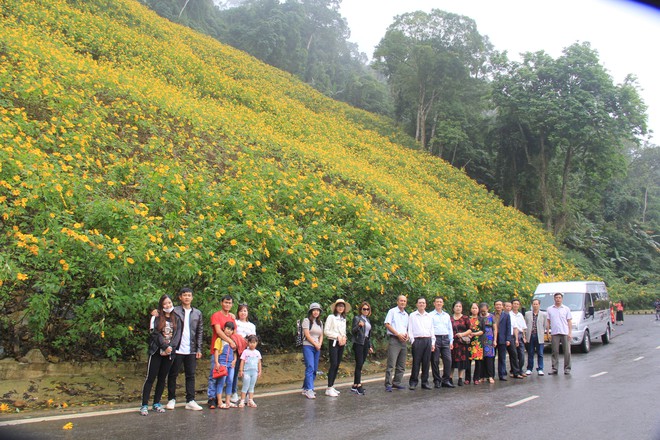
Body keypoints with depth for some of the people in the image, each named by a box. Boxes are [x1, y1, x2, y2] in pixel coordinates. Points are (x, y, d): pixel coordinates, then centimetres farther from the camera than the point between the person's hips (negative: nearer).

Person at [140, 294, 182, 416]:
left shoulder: (176, 320, 12)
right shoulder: (156, 318, 2)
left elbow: (177, 335, 2)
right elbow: (155, 334, -8)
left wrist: (171, 347, -13)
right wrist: (165, 346, -16)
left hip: (169, 353, 3)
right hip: (156, 351, -3)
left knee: (162, 378, 8)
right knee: (150, 378, -4)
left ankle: (157, 403, 16)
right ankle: (144, 405, -2)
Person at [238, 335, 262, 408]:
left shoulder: (257, 353, 8)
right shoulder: (245, 352, -4)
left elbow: (259, 363, 12)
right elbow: (242, 361, -5)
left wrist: (259, 371, 9)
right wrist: (241, 370, -9)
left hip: (254, 372, 4)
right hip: (246, 372, -4)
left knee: (252, 387, 9)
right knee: (245, 386, -3)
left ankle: (250, 401, 14)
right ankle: (242, 401, 3)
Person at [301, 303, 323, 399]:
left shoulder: (320, 322, 17)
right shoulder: (306, 320, -2)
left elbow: (321, 335, 15)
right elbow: (307, 335, -9)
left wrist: (319, 344, -3)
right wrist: (315, 344, -7)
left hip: (317, 348, 6)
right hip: (308, 347, -6)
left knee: (315, 369, 4)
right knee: (310, 368, -15)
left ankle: (305, 388, 13)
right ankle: (309, 390, -14)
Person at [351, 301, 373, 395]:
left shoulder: (368, 320, 18)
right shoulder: (357, 318, -3)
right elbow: (352, 331, -9)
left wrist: (370, 346, 21)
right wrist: (359, 325, -27)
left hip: (366, 343, 7)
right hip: (358, 343, -7)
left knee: (360, 365, 6)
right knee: (359, 364, -11)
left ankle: (355, 385, 10)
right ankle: (358, 385, -10)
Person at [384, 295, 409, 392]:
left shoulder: (406, 315, 19)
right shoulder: (392, 311, -1)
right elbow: (387, 324, -8)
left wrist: (406, 335, 3)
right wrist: (398, 334, -13)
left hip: (403, 341, 7)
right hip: (394, 340, -7)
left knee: (401, 365, 8)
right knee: (391, 364, -10)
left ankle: (396, 383, 17)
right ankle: (388, 385, -7)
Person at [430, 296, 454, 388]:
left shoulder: (447, 315, 18)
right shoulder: (430, 315, 4)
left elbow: (450, 329, 20)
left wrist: (451, 341, 13)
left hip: (445, 339, 4)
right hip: (435, 339, -4)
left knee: (448, 360, -3)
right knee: (435, 361, -1)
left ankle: (446, 380, 6)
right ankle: (437, 381, 9)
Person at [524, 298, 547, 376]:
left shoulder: (543, 314, 6)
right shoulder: (527, 314, 9)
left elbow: (545, 326, 6)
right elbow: (525, 325, 10)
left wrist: (544, 335, 0)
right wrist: (525, 334, 4)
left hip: (539, 337, -1)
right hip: (530, 336, 1)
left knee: (540, 354, 1)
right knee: (530, 354, 7)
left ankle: (540, 369, 9)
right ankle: (529, 369, 14)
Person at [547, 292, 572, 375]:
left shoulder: (566, 309, 8)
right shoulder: (549, 309, 8)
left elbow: (569, 322, 5)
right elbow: (548, 322, 8)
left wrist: (570, 332, -4)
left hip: (565, 333, 0)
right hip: (554, 333, 1)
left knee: (567, 351, 0)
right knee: (555, 352, 4)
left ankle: (567, 369, 8)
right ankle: (554, 368, 8)